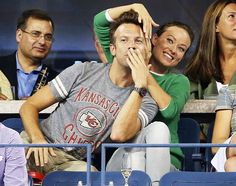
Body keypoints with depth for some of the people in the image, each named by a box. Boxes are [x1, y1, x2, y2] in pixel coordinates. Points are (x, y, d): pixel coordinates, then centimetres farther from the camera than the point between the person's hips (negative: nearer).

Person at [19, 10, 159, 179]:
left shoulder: (146, 102, 1)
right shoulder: (83, 71, 3)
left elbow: (119, 134, -22)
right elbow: (29, 106, 5)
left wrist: (140, 85, -19)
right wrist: (37, 138, -17)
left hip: (74, 163, 0)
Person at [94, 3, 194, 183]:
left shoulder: (179, 81, 12)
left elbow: (169, 110, -12)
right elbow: (100, 22, 6)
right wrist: (136, 7, -7)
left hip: (163, 158, 1)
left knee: (159, 129, -33)